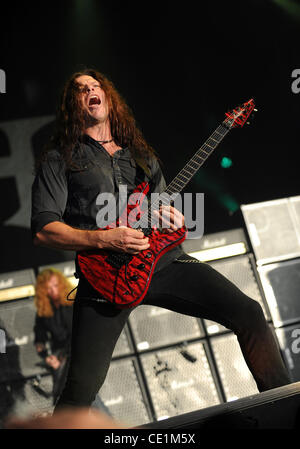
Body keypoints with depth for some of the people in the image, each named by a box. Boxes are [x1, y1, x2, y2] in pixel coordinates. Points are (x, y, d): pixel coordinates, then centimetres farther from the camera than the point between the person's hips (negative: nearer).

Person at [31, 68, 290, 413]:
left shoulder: (143, 157, 25)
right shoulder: (60, 159, 8)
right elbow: (42, 229, -3)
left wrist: (175, 222, 2)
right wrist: (105, 239, -14)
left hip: (164, 260, 4)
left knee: (249, 313, -8)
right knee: (82, 387, -14)